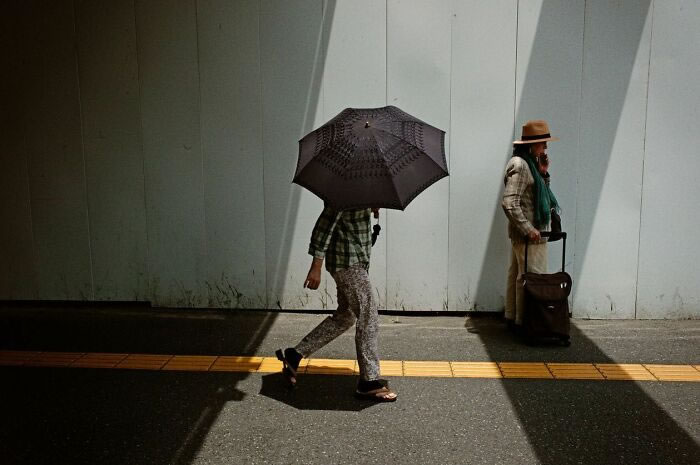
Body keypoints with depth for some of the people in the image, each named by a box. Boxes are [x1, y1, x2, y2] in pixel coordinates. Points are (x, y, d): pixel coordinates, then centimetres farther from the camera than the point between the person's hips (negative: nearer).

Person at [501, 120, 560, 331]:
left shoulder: (529, 163, 14)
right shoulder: (520, 165, -17)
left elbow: (540, 194, 18)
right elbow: (509, 203, -24)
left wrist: (543, 172, 5)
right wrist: (528, 229, -24)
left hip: (522, 233, 10)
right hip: (528, 235, -10)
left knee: (516, 274, 15)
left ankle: (512, 317, 26)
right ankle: (523, 322, 4)